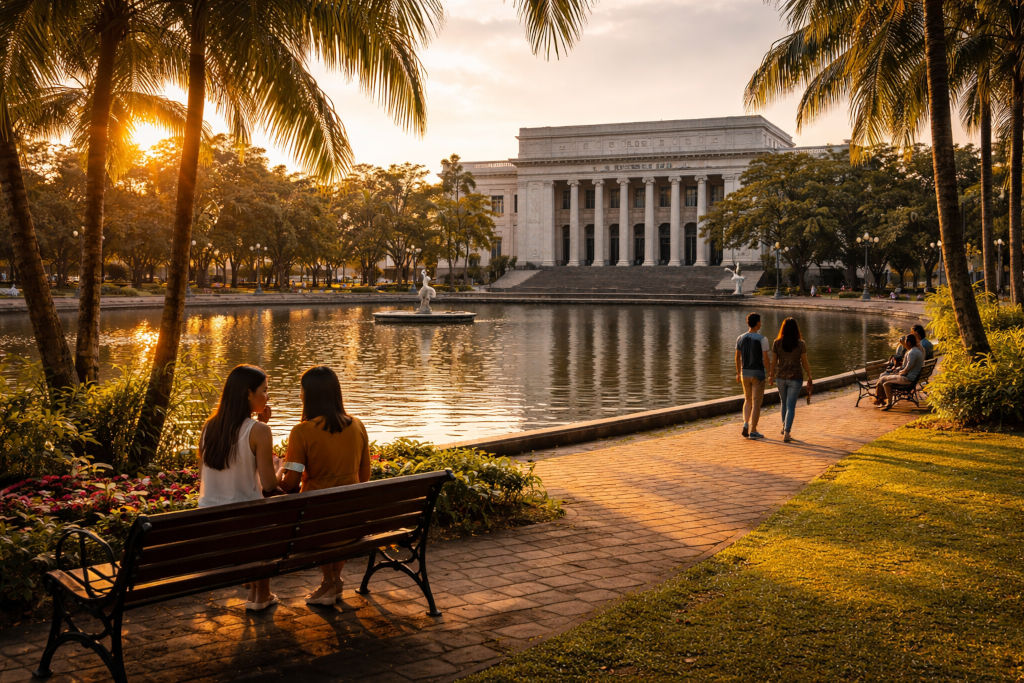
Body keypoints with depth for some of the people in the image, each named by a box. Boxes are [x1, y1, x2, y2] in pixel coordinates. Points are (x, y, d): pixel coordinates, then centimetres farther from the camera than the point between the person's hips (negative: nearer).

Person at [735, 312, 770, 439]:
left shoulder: (740, 338, 1)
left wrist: (738, 373, 19)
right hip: (758, 374, -4)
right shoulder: (762, 339, -14)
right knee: (756, 403, 3)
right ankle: (753, 431, 3)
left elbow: (737, 357, 8)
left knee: (748, 400, 19)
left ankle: (746, 424, 0)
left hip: (745, 373, 4)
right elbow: (765, 359, -15)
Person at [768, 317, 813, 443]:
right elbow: (805, 363, -7)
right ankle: (786, 433, -9)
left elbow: (773, 362, -1)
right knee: (791, 406, 1)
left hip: (780, 377, 2)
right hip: (795, 378, -2)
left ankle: (784, 427, 39)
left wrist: (771, 375, 14)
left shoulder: (777, 343, -7)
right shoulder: (800, 344, -11)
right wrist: (809, 378, 4)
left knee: (784, 402, 24)